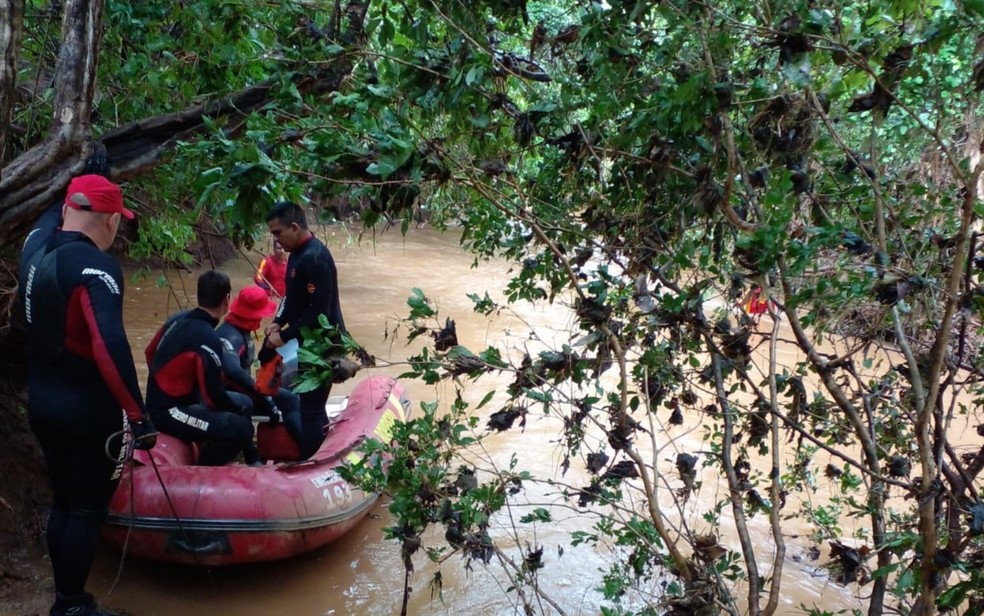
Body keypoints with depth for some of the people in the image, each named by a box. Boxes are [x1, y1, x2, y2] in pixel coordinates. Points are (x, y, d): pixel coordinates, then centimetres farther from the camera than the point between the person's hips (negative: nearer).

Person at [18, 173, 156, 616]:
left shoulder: (35, 248, 1)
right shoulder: (95, 266, -22)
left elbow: (53, 216, 27)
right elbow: (110, 346, -31)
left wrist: (85, 183, 37)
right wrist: (138, 415, -28)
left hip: (42, 405, 8)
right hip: (90, 412, -8)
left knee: (62, 503, 20)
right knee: (86, 512, 7)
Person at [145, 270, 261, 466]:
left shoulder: (178, 319, 0)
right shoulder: (208, 339, -27)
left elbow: (151, 353, 15)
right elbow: (214, 397, -22)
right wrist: (238, 411, -3)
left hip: (161, 399, 10)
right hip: (168, 411, -10)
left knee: (244, 403, 16)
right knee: (241, 428, -21)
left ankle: (253, 463, 24)